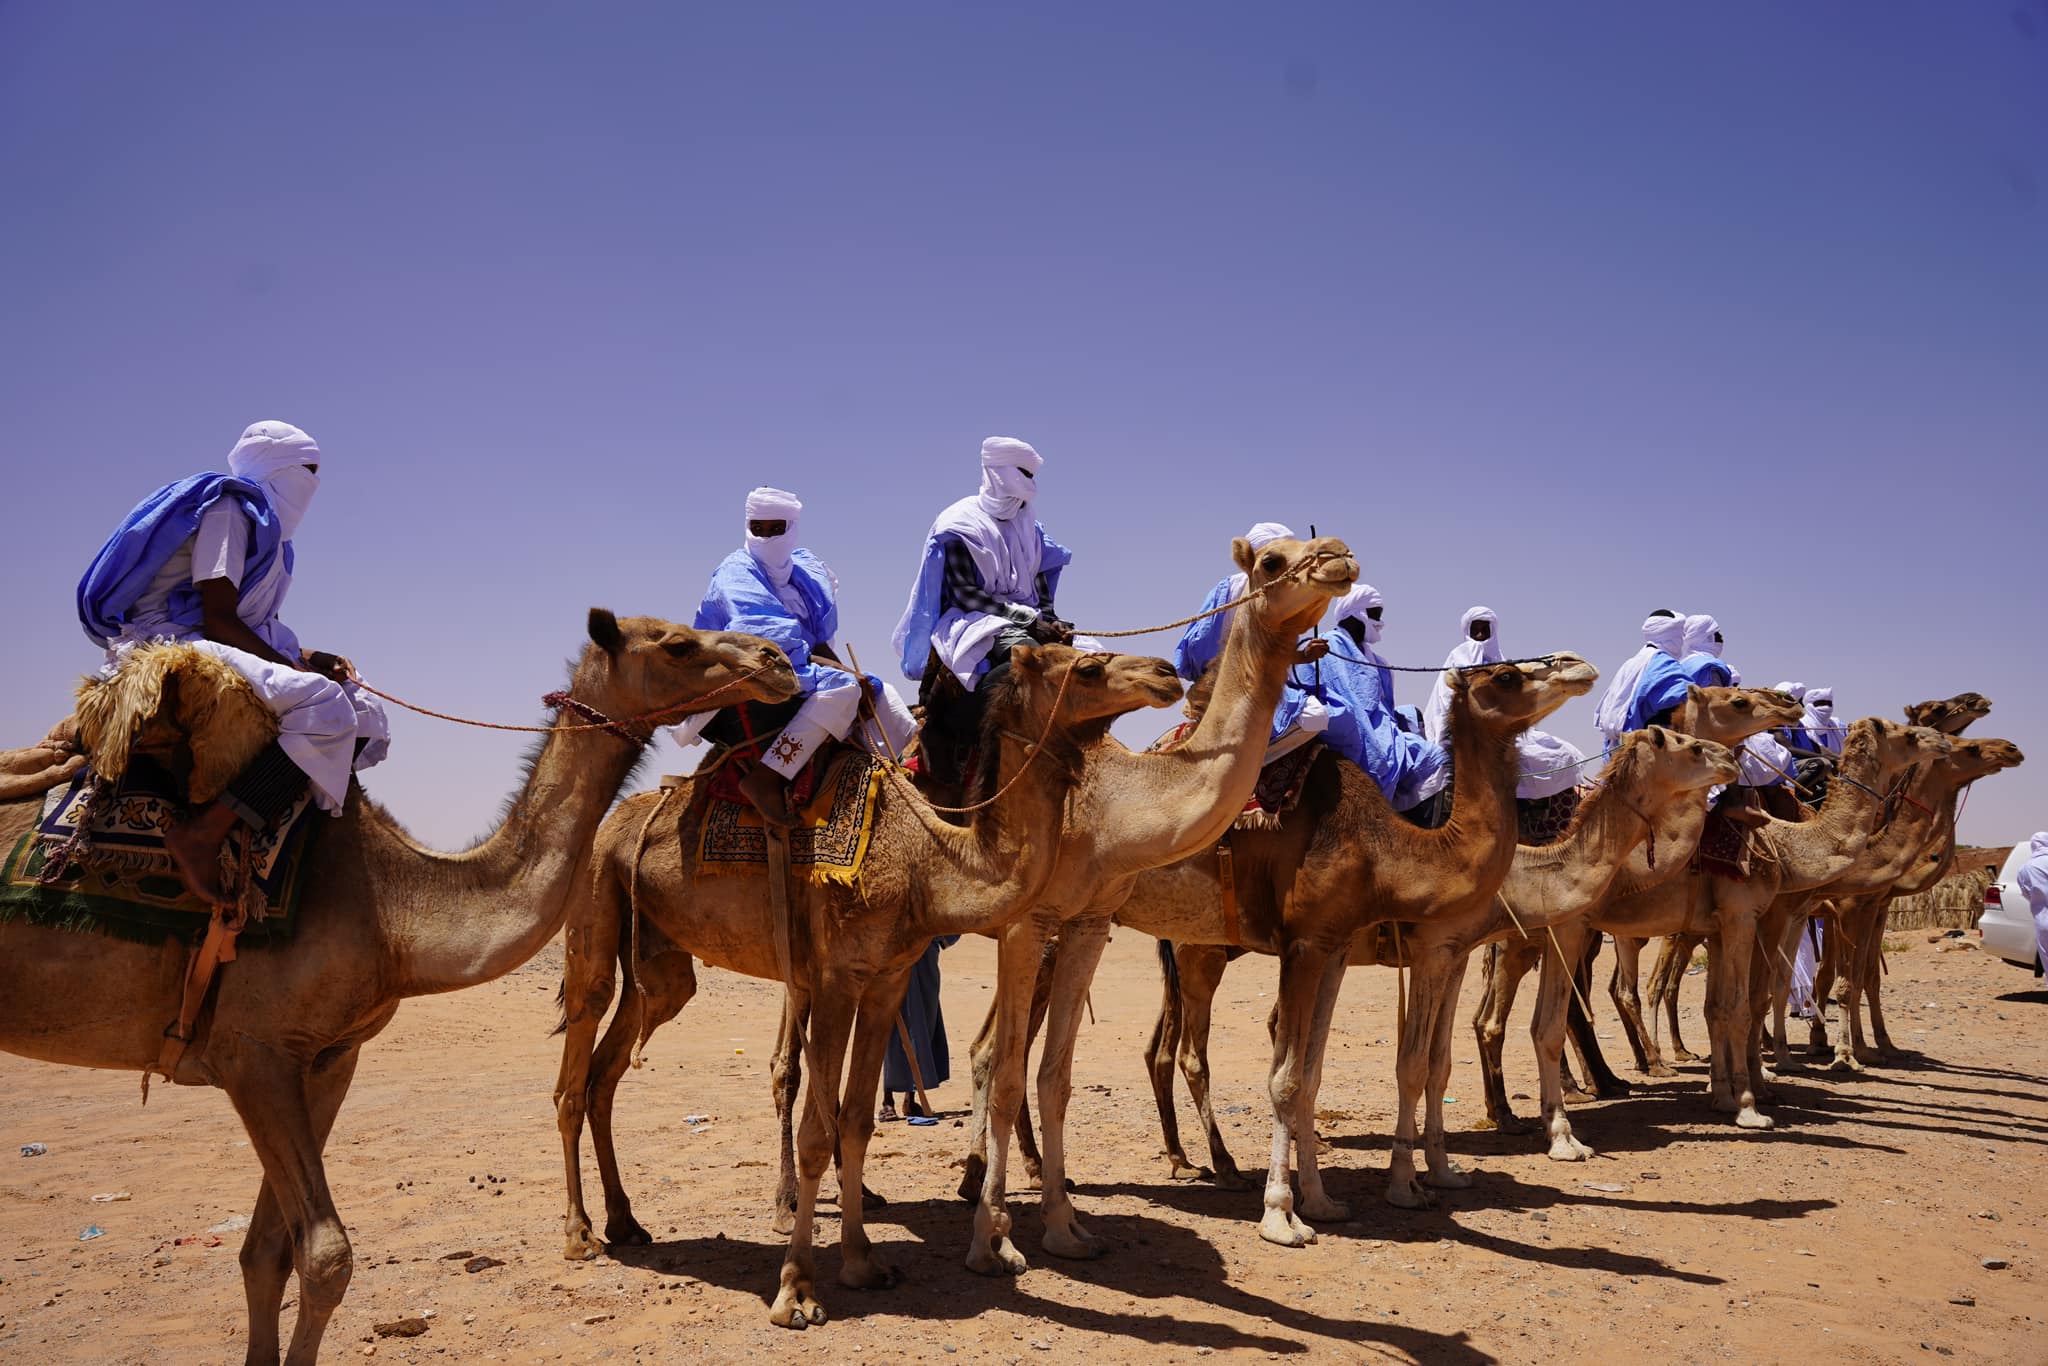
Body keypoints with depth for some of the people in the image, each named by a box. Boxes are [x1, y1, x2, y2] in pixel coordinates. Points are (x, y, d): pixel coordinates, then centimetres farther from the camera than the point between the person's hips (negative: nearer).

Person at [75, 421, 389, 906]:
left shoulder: (262, 523, 23)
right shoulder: (230, 507, -5)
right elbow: (219, 620, -14)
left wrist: (306, 659, 4)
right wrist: (294, 668, -14)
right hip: (178, 645, -10)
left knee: (367, 719, 4)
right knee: (325, 705, -31)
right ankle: (205, 831, -36)